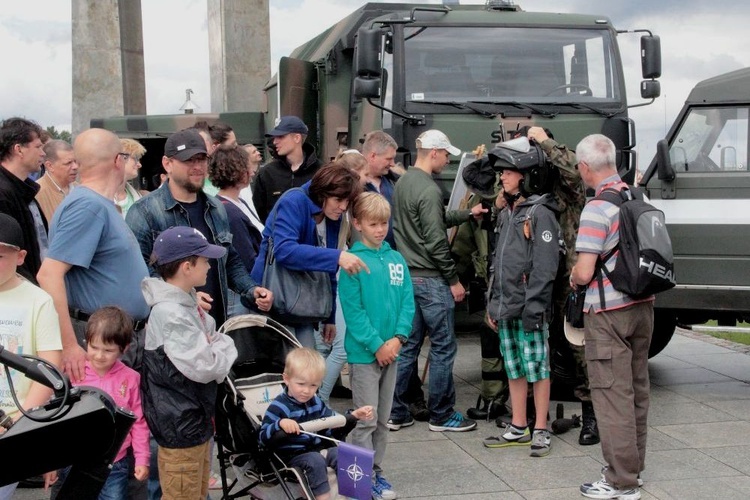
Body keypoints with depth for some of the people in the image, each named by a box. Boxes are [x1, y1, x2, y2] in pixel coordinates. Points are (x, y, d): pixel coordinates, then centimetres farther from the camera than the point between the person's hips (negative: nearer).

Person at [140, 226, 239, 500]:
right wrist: (225, 347, -9)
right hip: (180, 424, -10)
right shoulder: (171, 314, -25)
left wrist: (217, 345, -8)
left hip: (196, 416, 10)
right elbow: (204, 368, -26)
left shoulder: (187, 301, 6)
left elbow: (209, 339, 14)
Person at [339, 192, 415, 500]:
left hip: (391, 351, 6)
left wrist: (398, 337, -10)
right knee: (366, 420, -1)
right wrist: (377, 345, -17)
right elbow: (353, 310, -15)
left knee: (383, 420, 14)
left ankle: (376, 471, 26)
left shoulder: (396, 259, 6)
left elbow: (408, 302, 4)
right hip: (364, 353, -6)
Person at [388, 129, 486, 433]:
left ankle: (397, 413, 18)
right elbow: (436, 241, -19)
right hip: (430, 279, -9)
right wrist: (453, 280, -11)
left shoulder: (403, 182, 10)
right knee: (443, 347, 2)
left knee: (408, 345, 13)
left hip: (407, 276, 9)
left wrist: (468, 213, 19)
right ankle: (441, 415, 10)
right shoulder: (428, 190, -18)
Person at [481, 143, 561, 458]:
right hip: (505, 306, 8)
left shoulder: (539, 212, -8)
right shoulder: (506, 214, 18)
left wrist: (534, 304, -19)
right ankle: (518, 429, 19)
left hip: (529, 307, -8)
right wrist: (492, 303, 17)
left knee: (537, 368, -2)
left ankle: (540, 431, 5)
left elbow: (546, 263, -14)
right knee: (514, 369, 12)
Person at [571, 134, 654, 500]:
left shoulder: (597, 208, -17)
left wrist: (573, 278, 1)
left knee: (613, 395, -2)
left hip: (609, 312, -8)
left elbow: (584, 273, -21)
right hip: (642, 305, 8)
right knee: (637, 390, 16)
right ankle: (633, 467, 29)